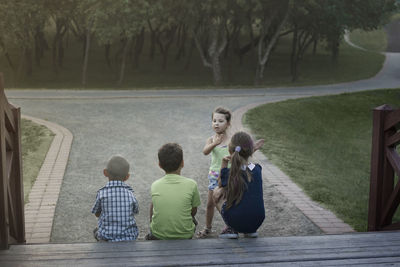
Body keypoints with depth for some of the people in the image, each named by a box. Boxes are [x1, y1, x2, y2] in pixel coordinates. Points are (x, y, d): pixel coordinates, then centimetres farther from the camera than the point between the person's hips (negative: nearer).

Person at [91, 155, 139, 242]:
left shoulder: (102, 193, -10)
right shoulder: (130, 194, -6)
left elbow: (97, 214, 6)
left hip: (107, 239, -1)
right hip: (130, 238, 1)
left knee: (96, 231, 33)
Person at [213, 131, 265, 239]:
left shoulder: (228, 173, -10)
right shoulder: (257, 169, -1)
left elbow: (221, 185, 11)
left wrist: (224, 165, 4)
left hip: (235, 221, -4)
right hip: (257, 222, 4)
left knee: (216, 192, 19)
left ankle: (232, 229, 11)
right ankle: (251, 230, 21)